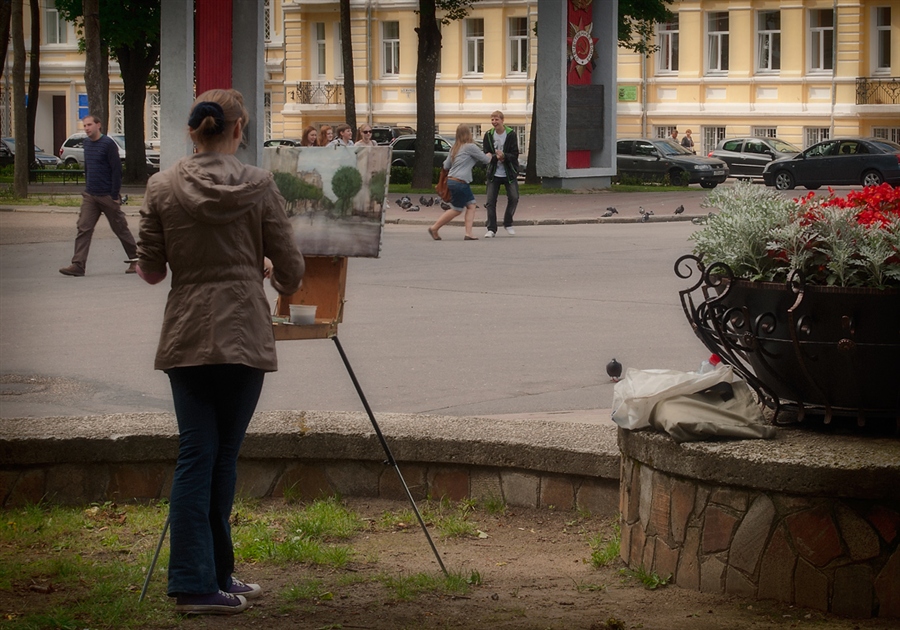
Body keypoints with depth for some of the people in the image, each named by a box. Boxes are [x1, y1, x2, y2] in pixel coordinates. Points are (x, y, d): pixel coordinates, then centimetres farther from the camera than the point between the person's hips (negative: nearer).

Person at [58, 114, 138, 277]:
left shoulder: (108, 144, -12)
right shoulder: (87, 143, 9)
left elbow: (117, 170, -12)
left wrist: (114, 195, -15)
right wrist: (87, 189, 16)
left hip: (107, 196, -6)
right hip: (90, 196, 6)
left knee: (120, 228, 5)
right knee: (83, 229, -5)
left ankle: (134, 259, 19)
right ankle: (78, 265, -10)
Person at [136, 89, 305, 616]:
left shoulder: (163, 187, 0)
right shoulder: (258, 185, -4)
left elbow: (150, 270, 5)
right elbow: (289, 267, 0)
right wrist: (282, 280, 23)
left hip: (186, 336, 2)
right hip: (245, 335, -2)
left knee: (198, 454, 4)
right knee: (223, 456, 6)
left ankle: (208, 577, 2)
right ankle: (205, 581, 10)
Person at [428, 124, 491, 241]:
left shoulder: (454, 148, 14)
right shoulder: (470, 147, -8)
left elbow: (446, 165, 15)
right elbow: (485, 160, 1)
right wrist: (489, 156, 23)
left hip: (451, 180, 9)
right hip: (459, 182, -9)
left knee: (471, 205, 8)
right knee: (456, 210, 1)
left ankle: (468, 233, 1)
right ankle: (434, 228, 9)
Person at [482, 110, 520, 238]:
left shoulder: (511, 134, -6)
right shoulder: (488, 135, 0)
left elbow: (515, 155, -8)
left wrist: (504, 156, -27)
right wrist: (496, 157, -22)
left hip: (509, 173, -1)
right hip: (494, 173, 1)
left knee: (514, 198, -5)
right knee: (490, 201, -4)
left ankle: (508, 224, 17)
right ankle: (491, 229, 2)